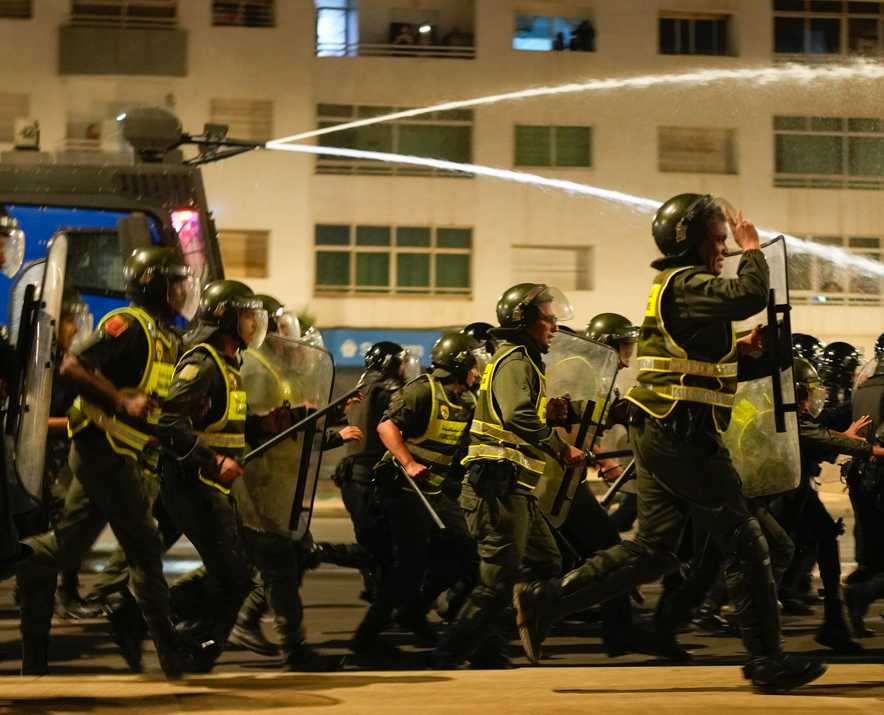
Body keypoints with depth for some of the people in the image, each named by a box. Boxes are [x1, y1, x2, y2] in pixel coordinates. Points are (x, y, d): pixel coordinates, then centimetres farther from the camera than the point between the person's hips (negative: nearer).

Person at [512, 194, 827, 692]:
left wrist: (738, 350, 12)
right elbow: (751, 296, -29)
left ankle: (545, 600, 5)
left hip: (659, 433, 10)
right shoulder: (686, 283, -11)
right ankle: (768, 660, 5)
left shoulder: (675, 286, 21)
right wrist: (753, 251, -10)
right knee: (746, 543, -2)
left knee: (653, 551, 9)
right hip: (683, 433, -10)